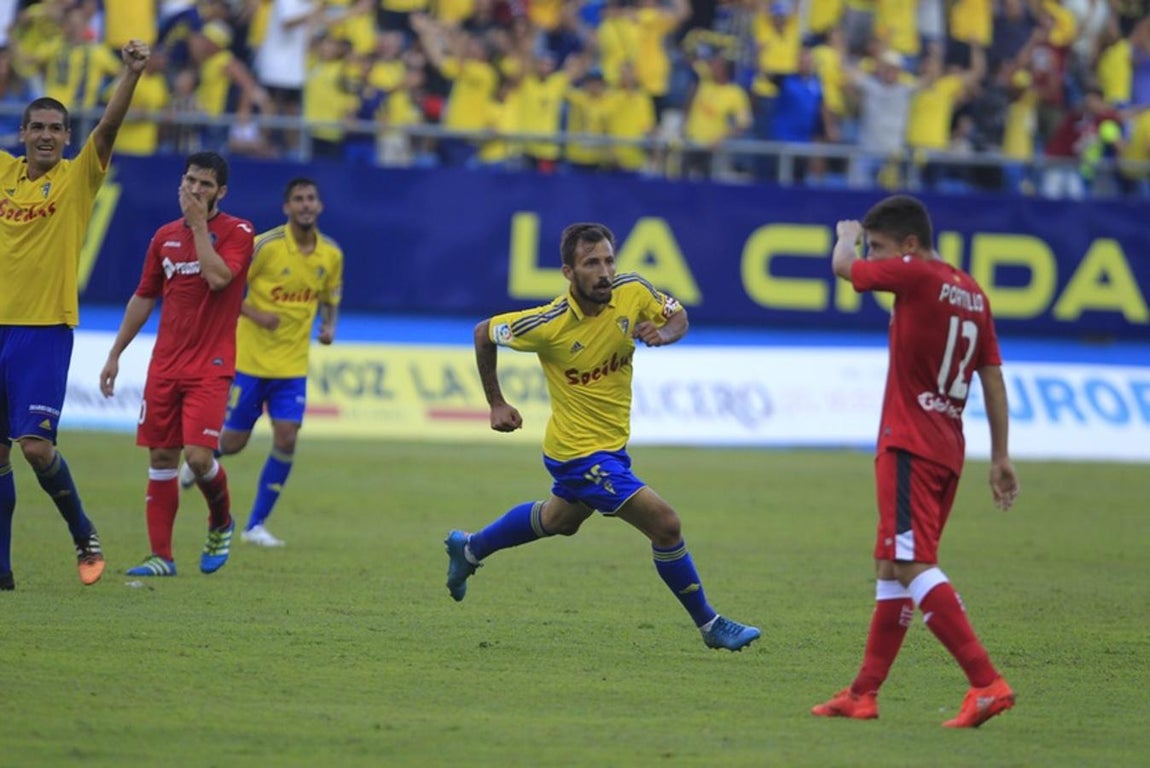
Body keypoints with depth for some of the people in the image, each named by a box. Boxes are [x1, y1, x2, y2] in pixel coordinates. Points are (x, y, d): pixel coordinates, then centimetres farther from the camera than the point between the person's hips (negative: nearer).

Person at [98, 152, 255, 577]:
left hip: (210, 367, -5)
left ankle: (221, 523, 14)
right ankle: (161, 556, 8)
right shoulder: (165, 236, 11)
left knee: (198, 455, -16)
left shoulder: (238, 232, -4)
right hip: (165, 364, 5)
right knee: (161, 457, 3)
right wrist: (114, 354, 17)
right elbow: (143, 298, 19)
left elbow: (218, 277, -23)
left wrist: (199, 224, -15)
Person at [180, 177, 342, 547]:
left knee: (286, 438, -10)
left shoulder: (331, 255, 1)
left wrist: (329, 327, -5)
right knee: (233, 441, 2)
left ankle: (256, 525, 2)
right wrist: (256, 315, -22)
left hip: (292, 365, 3)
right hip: (250, 359, -3)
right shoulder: (265, 246, -14)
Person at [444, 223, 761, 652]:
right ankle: (709, 625, 2)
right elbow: (484, 333, -8)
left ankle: (469, 548, 55)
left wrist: (664, 332, -20)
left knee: (559, 521, 32)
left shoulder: (632, 292, -14)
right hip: (578, 451, -7)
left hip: (612, 442, 7)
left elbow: (679, 316, 4)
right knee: (665, 524, -14)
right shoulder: (549, 325, -25)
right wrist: (496, 404, -5)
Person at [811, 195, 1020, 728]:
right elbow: (993, 378, 14)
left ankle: (987, 683, -25)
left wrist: (848, 237, 23)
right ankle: (863, 694, 24)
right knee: (892, 567, 17)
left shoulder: (916, 275, -12)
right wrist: (1000, 456, 17)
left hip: (909, 445, -9)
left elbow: (844, 266, 0)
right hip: (948, 449, 9)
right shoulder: (972, 293, 12)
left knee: (911, 564, -15)